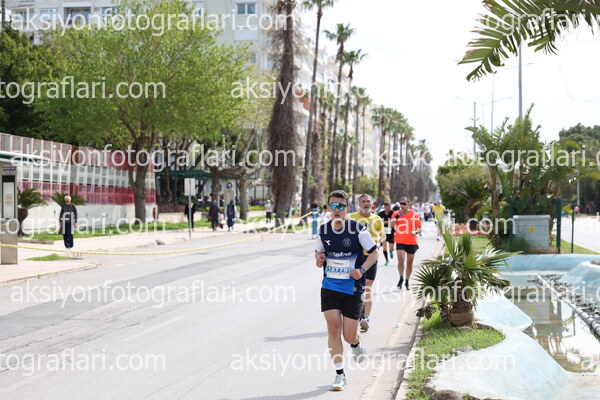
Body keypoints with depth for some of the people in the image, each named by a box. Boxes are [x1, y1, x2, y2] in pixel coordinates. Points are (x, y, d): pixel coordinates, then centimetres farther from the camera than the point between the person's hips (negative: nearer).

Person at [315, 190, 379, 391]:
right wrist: (318, 259, -6)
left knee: (349, 336, 0)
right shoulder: (323, 230, 2)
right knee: (333, 328, -9)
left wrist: (362, 270, -18)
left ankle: (356, 345, 40)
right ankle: (339, 375, 2)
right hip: (329, 286, 3)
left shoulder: (357, 229, -9)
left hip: (352, 289, -2)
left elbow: (375, 252, -2)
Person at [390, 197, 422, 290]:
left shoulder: (414, 214, 0)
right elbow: (391, 224, -11)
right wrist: (398, 215, -19)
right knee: (401, 260, -16)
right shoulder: (396, 213, 2)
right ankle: (401, 278, 5)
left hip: (411, 242, 1)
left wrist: (416, 232, -17)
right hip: (400, 242, -1)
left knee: (409, 263, 10)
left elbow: (419, 228, 4)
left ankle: (407, 281, 25)